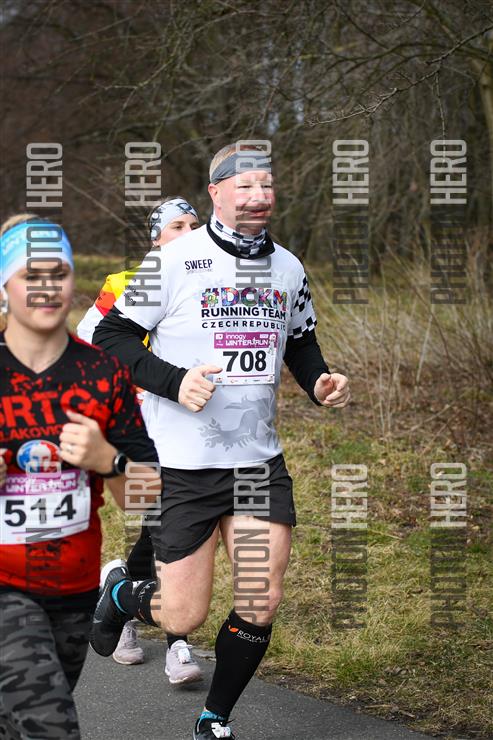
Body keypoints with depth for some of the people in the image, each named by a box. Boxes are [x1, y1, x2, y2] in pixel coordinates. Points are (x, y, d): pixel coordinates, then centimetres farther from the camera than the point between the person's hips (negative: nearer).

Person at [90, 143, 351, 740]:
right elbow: (111, 338, -8)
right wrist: (174, 381, -21)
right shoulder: (173, 260, -9)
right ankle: (118, 591, 35)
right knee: (182, 617, -1)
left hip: (259, 460, 5)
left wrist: (319, 382, 3)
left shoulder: (288, 267, 8)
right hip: (181, 465, -4)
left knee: (262, 602, -3)